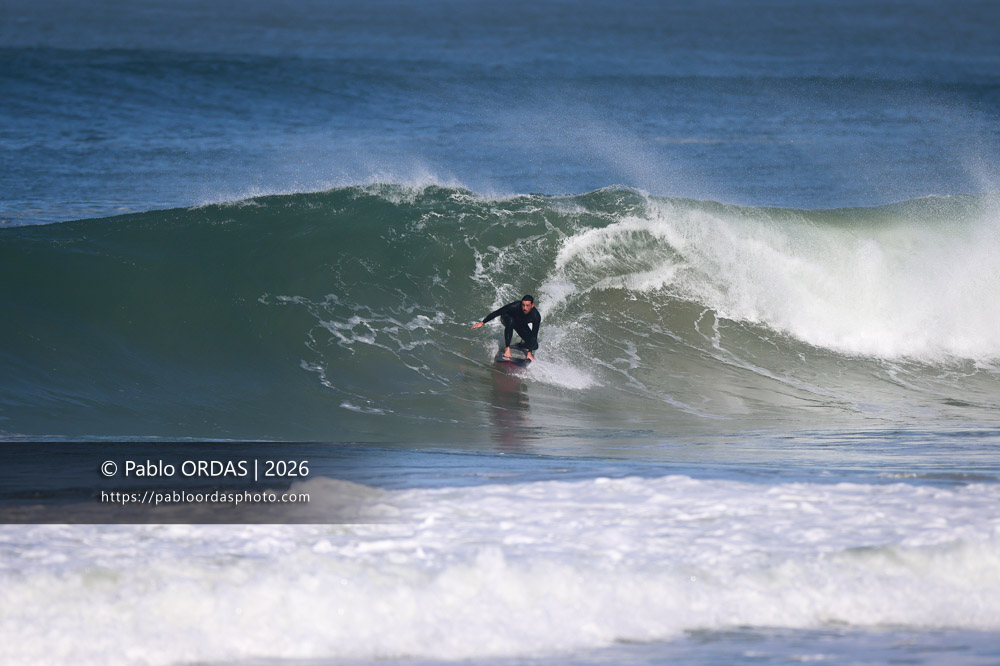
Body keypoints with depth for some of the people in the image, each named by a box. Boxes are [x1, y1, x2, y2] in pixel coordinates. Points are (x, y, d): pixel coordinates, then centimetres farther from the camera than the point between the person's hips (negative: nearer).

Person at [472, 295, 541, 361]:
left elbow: (534, 335, -29)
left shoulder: (536, 316, -33)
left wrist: (529, 352, -34)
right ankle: (507, 348, -33)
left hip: (521, 325, 2)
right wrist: (482, 322, -28)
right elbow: (496, 313, -28)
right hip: (507, 318, -2)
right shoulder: (515, 307, -38)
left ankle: (522, 344, 21)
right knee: (510, 321, -40)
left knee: (534, 346, -12)